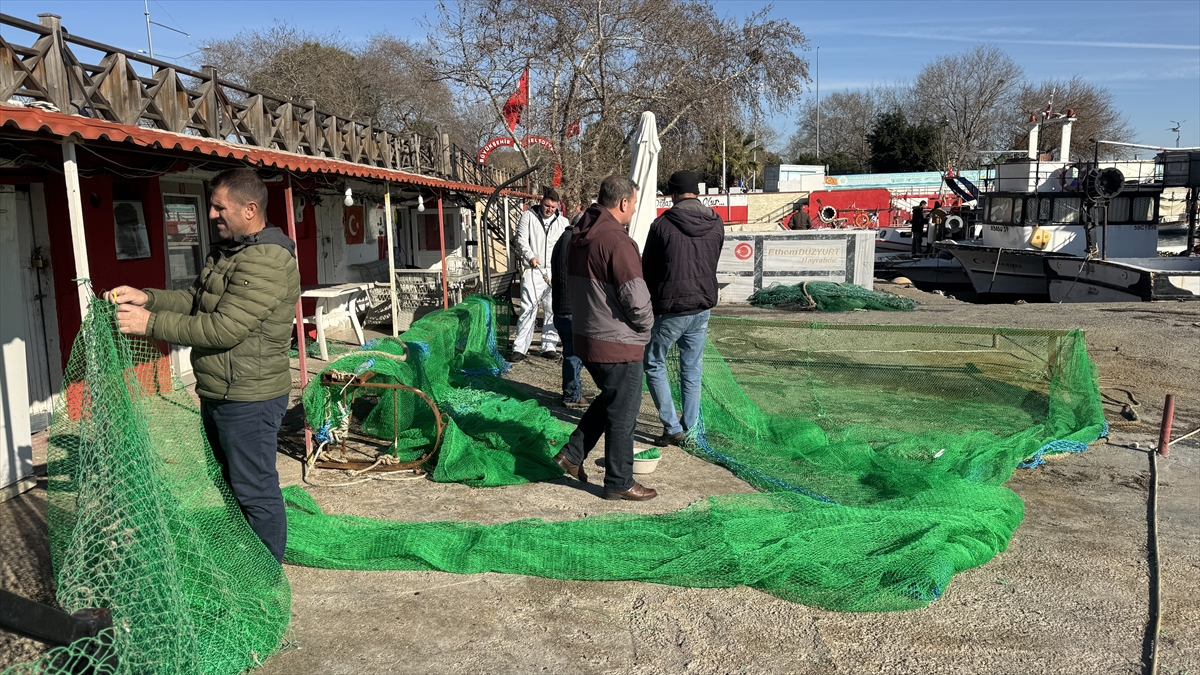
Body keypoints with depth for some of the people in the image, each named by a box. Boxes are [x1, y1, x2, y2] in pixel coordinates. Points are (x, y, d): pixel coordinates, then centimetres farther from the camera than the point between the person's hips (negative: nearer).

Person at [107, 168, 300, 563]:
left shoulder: (267, 262, -23)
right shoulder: (225, 252, 12)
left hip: (249, 398, -11)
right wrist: (146, 297, 1)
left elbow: (224, 328, -26)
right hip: (217, 393, 11)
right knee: (227, 482, 22)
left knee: (255, 492, 0)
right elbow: (195, 299, 17)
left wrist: (150, 323, -21)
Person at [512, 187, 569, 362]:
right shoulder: (528, 217, 5)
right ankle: (519, 349, -6)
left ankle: (549, 346, 13)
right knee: (528, 309, -8)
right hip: (533, 272, -3)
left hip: (555, 273, 3)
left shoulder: (563, 222, 14)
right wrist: (530, 256, -20)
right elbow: (521, 240, -3)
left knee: (553, 310, 4)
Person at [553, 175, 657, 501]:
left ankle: (572, 453, 25)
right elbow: (636, 298, -23)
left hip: (587, 337, 9)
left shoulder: (579, 238, 7)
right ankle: (619, 483, 17)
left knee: (609, 399, 26)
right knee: (622, 413, 5)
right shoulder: (616, 241, -22)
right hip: (617, 344, -9)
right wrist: (646, 326, -5)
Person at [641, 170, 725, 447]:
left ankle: (672, 428, 6)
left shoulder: (663, 224, -13)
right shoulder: (716, 224, 2)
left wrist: (649, 302, 11)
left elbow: (647, 268, -4)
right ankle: (689, 429, 20)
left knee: (654, 365, 10)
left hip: (670, 309, -5)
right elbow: (712, 264, 11)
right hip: (702, 309, 5)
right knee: (692, 370, 15)